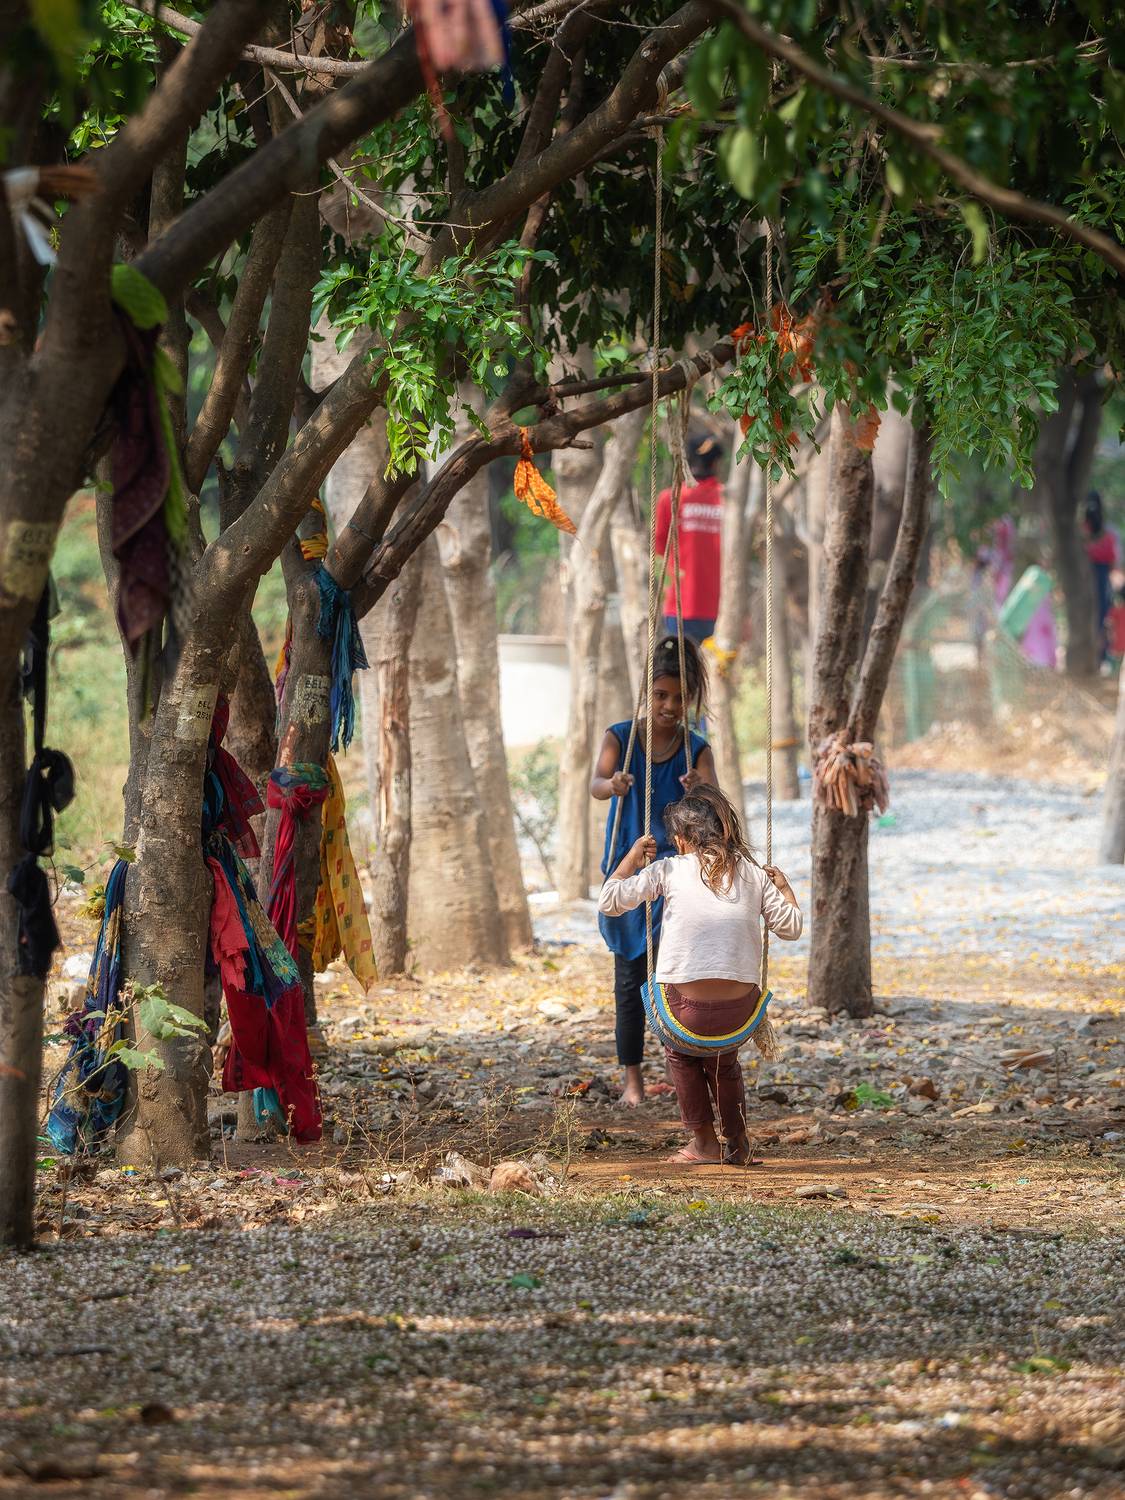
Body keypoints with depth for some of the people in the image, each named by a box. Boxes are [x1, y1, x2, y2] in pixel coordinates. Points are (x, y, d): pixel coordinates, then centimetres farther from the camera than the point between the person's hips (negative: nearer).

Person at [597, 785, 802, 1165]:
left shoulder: (670, 870, 1)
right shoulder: (752, 874, 8)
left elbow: (609, 901, 2)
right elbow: (790, 926, 13)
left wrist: (634, 856, 16)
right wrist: (782, 887, 31)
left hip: (688, 1009, -2)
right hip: (740, 1013, 3)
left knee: (680, 1051, 34)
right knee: (723, 1059, 37)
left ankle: (704, 1142, 31)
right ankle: (738, 1143, 42)